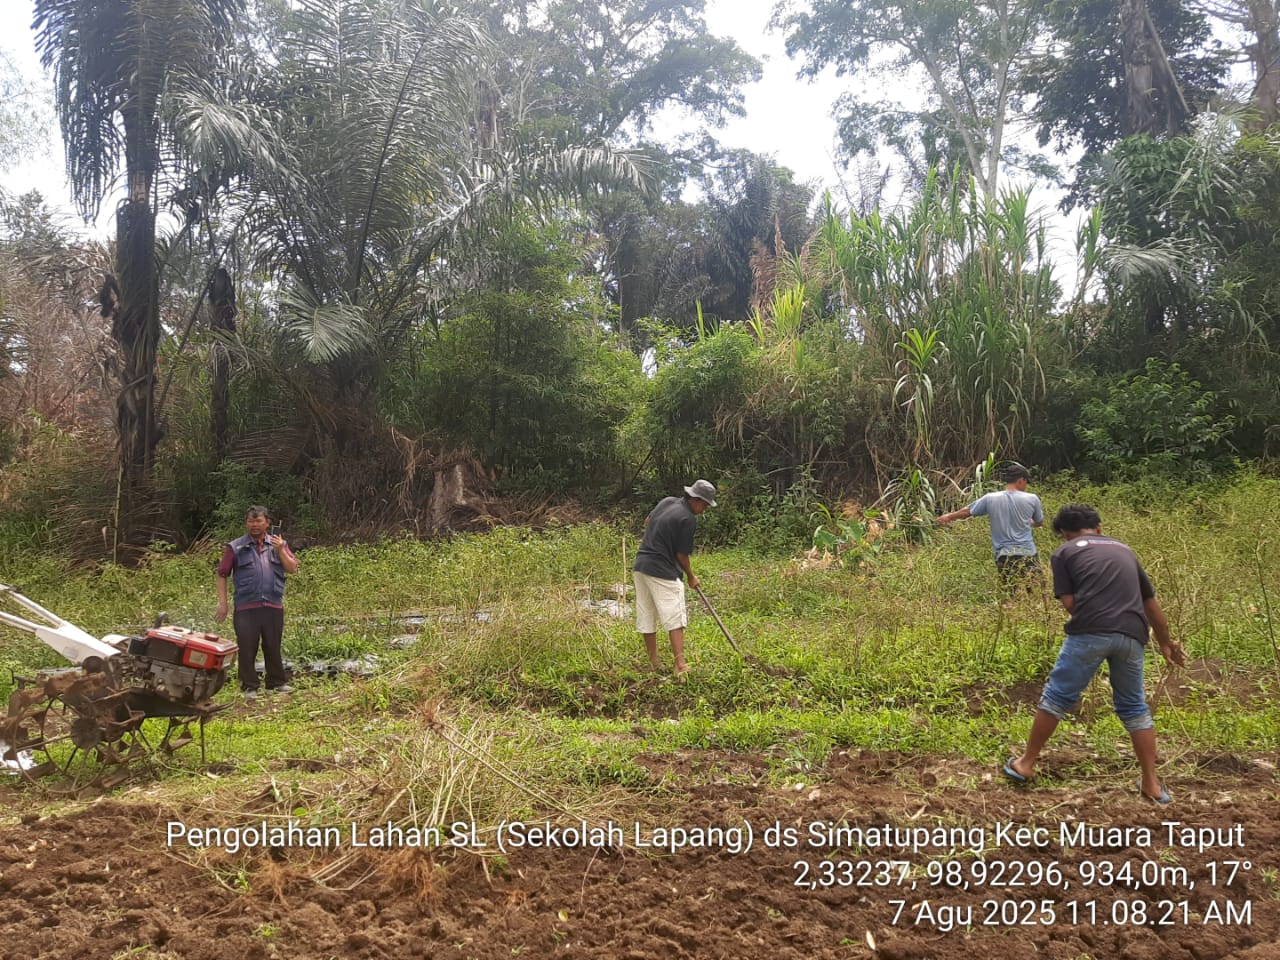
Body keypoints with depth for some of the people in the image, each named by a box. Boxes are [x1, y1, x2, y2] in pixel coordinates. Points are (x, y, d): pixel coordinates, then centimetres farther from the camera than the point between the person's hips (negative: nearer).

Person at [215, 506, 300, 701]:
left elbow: (293, 569, 4)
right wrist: (222, 603, 0)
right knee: (247, 648, 1)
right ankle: (249, 687, 11)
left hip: (273, 606, 2)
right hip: (246, 607, -2)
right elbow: (222, 575, 5)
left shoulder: (278, 544, 10)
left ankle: (277, 682, 21)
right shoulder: (235, 547, 4)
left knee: (273, 646, 10)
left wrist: (281, 551, -9)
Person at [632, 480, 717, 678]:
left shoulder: (667, 501, 8)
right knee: (675, 618, -7)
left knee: (646, 617, 12)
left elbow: (647, 521, 25)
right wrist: (691, 577, 6)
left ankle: (654, 661, 21)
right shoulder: (688, 519, -15)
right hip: (663, 572, -9)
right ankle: (680, 665, -14)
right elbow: (681, 554, -10)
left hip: (640, 566, 9)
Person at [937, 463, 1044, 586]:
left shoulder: (990, 499, 3)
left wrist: (948, 517, 35)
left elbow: (966, 512, 16)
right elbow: (1040, 523, 19)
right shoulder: (1032, 499, 2)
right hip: (1027, 555, -1)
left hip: (1004, 557, 1)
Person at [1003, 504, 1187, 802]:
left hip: (1089, 632, -4)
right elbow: (1151, 602, 31)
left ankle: (1026, 763, 18)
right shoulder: (1124, 550, 27)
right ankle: (1152, 784, 20)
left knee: (1057, 697, 9)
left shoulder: (1064, 552, 14)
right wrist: (1165, 644, 40)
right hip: (1132, 635, 4)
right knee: (1134, 706, 20)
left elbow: (1069, 602, 3)